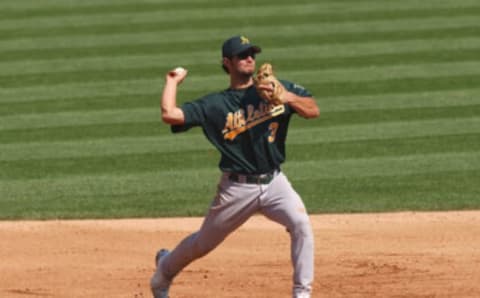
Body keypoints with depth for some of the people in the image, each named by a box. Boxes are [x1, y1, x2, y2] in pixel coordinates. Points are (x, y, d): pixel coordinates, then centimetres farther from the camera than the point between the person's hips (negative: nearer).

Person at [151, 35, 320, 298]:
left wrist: (286, 97, -26)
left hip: (274, 182, 1)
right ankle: (164, 269, 44)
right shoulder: (215, 104, -4)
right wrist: (172, 82, 0)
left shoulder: (277, 89, 2)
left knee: (301, 224, -24)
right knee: (203, 243, 13)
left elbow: (313, 110, -9)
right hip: (237, 187, -1)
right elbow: (170, 115, -14)